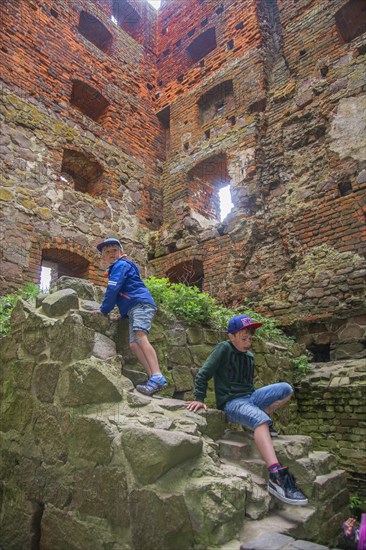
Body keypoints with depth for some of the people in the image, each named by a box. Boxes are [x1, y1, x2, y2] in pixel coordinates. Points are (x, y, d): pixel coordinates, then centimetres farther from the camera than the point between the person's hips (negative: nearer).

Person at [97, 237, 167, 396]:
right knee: (133, 344, -4)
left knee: (140, 337, -27)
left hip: (141, 303, -10)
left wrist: (104, 309, 2)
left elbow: (112, 290, -8)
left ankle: (157, 377, -40)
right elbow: (116, 292, 38)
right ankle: (152, 377, -11)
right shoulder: (115, 269, 31)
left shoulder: (121, 264, 1)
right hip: (133, 310, 10)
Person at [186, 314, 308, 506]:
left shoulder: (249, 356, 15)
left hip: (250, 397, 8)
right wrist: (199, 399, -18)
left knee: (286, 389, -8)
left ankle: (264, 420, 3)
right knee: (260, 419, -36)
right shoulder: (224, 349, -8)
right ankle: (276, 477, -44)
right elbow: (203, 374, -11)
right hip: (230, 402, -8)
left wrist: (260, 400, 16)